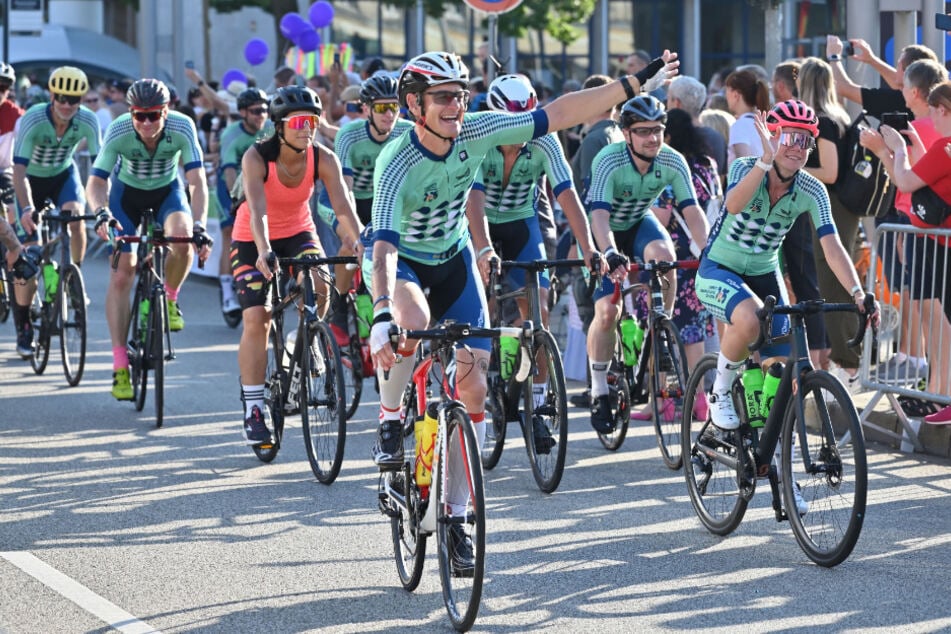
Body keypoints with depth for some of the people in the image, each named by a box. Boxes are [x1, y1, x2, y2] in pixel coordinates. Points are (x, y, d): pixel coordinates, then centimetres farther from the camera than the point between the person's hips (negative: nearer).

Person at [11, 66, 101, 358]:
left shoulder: (87, 121, -23)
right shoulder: (33, 120, -31)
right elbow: (19, 170, -34)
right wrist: (27, 208, -47)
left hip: (64, 174, 2)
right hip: (32, 179, -2)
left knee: (76, 217, -31)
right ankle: (23, 328, 3)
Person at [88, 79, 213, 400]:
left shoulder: (182, 128, -30)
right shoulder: (118, 132, -31)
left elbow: (197, 181, -33)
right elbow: (95, 182, -32)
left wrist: (199, 225, -46)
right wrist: (102, 213, -52)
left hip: (167, 191, 0)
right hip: (127, 192, 0)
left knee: (182, 236, -32)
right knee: (121, 275, -11)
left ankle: (170, 299, -2)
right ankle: (120, 366, -7)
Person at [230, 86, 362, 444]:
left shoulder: (323, 160, -20)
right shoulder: (257, 158, -28)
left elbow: (344, 209, -29)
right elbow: (258, 211, -40)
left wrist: (359, 245, -47)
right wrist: (263, 252, -57)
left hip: (298, 233, 2)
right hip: (253, 241, -2)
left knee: (318, 285, -28)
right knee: (256, 320, -14)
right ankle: (253, 410, -4)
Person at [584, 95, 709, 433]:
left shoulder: (673, 161, -20)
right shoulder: (609, 161, -31)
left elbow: (692, 211, -24)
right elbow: (599, 214, -41)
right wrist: (611, 254, -58)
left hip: (640, 223, 3)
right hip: (606, 231, -3)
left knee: (663, 254, -32)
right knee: (607, 310, -16)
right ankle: (599, 390, 2)